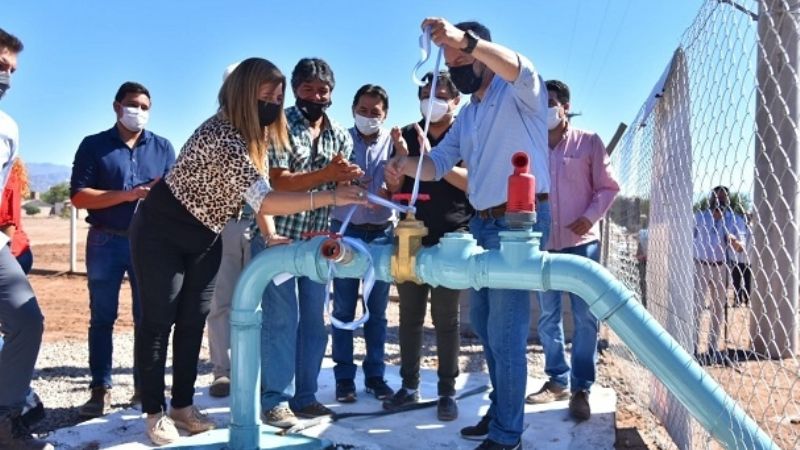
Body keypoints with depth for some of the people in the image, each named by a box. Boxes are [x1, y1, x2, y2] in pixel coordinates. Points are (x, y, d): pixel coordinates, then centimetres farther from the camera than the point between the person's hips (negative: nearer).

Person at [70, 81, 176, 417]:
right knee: (102, 318, 5)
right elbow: (79, 196, -7)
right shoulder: (94, 145, 3)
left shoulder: (162, 147, 10)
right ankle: (100, 389, 12)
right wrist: (127, 195, -16)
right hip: (105, 241, -1)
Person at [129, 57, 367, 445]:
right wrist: (332, 197, -42)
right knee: (159, 321, 1)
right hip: (160, 232, -8)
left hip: (204, 237, 8)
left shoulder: (253, 133, -2)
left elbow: (257, 193, 4)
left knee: (193, 322, 11)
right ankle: (155, 412, 14)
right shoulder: (221, 137, -32)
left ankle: (182, 405, 23)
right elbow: (264, 201, -39)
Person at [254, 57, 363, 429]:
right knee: (281, 320, -4)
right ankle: (276, 401, 5)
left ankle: (304, 396, 19)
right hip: (278, 237, -5)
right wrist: (325, 175, -28)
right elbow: (277, 182, -18)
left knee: (314, 320, 8)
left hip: (317, 239, 5)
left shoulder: (340, 136, 9)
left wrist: (348, 179, -15)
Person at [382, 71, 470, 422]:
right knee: (409, 316, 8)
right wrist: (402, 156, -11)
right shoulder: (407, 135, 10)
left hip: (451, 239, -3)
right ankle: (409, 386, 18)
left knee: (445, 318, 2)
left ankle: (447, 391, 10)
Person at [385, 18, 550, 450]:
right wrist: (407, 163, -12)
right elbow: (439, 163, 10)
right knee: (482, 320, 18)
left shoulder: (519, 92, -6)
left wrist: (465, 39, -45)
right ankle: (500, 409, 35)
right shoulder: (467, 113, 18)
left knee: (505, 330, -6)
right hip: (482, 221, 9)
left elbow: (519, 69, -31)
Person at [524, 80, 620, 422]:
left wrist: (590, 217, -13)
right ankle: (557, 380, 22)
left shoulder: (588, 142, 2)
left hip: (581, 242, -2)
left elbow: (608, 187, 2)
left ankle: (581, 389, 7)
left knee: (585, 317, -2)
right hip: (543, 243, 3)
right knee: (548, 316, 8)